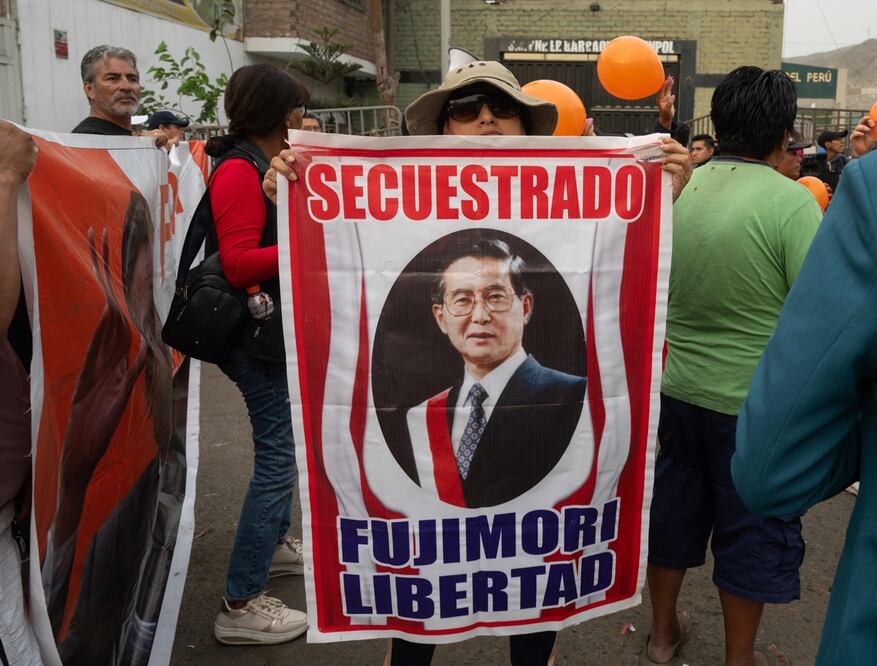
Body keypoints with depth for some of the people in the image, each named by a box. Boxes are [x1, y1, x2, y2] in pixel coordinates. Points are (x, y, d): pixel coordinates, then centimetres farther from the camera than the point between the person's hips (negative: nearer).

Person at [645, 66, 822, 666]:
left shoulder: (676, 189, -2)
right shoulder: (791, 201, -18)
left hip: (677, 387, 5)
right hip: (754, 399, -5)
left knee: (674, 505, 20)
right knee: (752, 527, 13)